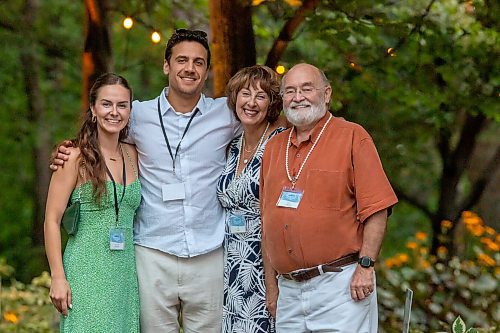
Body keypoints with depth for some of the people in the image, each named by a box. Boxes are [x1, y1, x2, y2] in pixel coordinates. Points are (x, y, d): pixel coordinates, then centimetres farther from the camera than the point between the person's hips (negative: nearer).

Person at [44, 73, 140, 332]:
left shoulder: (132, 155, 11)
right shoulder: (76, 157, -5)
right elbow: (52, 220, -7)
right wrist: (58, 278, -13)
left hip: (125, 270, 5)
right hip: (86, 270, -5)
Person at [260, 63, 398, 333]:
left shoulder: (352, 137, -1)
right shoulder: (274, 148, 15)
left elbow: (376, 208, -7)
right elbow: (268, 224, 16)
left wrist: (365, 266, -15)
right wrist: (271, 286, 13)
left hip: (340, 284, -5)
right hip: (289, 290, 5)